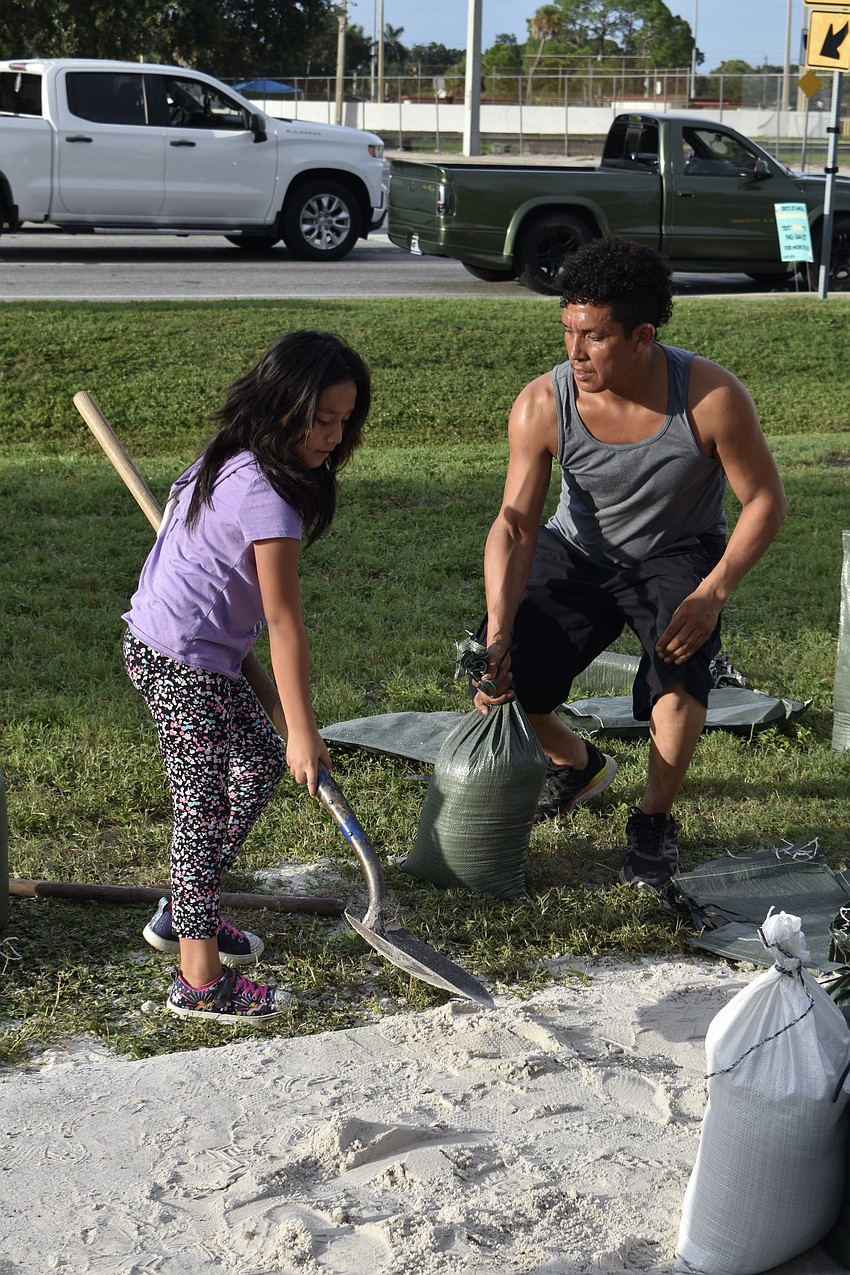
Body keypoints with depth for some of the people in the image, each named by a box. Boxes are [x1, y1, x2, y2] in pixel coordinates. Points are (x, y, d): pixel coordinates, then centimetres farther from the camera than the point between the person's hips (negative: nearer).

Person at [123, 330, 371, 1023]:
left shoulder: (229, 460, 3)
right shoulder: (268, 498, -25)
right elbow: (284, 623, -23)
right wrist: (304, 731, -17)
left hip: (161, 642, 10)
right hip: (182, 662, -10)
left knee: (262, 761, 19)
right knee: (205, 810, -6)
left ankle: (183, 913, 28)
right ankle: (200, 980, 0)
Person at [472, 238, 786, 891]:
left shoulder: (712, 397, -28)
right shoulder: (542, 406, -23)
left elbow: (766, 500, -17)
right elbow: (515, 526, -23)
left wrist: (713, 592, -29)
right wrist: (498, 633, -36)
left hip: (679, 555, -2)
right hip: (578, 554, 3)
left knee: (681, 659, -33)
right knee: (495, 678, -10)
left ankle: (655, 819, -7)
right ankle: (578, 763, 26)